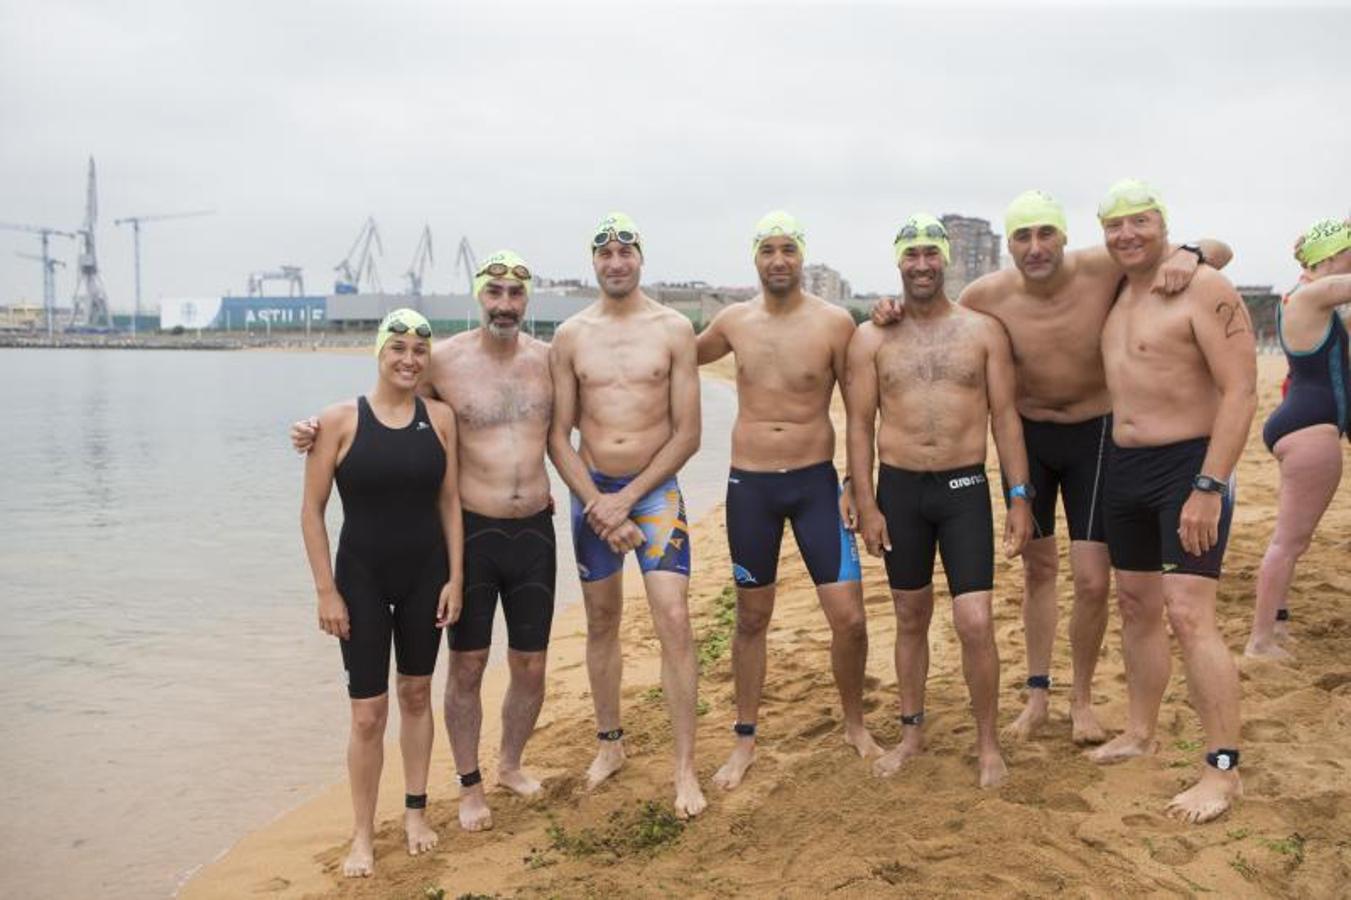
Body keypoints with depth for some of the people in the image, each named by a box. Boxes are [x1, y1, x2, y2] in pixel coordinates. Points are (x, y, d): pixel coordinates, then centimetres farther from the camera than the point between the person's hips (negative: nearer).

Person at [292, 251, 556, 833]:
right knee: (467, 664, 7)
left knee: (531, 665, 11)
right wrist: (318, 433, -7)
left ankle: (511, 764, 36)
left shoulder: (548, 359, 2)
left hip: (534, 530, 3)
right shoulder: (444, 360, -6)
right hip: (471, 530, -2)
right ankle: (470, 785, 26)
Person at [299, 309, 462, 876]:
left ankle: (415, 811, 32)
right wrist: (326, 590, -9)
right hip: (362, 577, -3)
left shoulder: (440, 417, -2)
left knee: (416, 693, 15)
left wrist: (455, 577, 0)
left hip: (426, 574, 3)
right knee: (368, 711, 1)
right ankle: (362, 835, 19)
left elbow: (450, 502, 3)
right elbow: (312, 510, -7)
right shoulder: (340, 420, -10)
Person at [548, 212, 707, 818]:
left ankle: (685, 768, 1)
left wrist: (627, 497, -11)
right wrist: (596, 503, -9)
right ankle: (610, 743, 30)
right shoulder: (570, 336, 3)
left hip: (655, 490, -2)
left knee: (674, 622, -10)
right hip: (591, 493, 3)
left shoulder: (674, 329, -2)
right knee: (601, 623, 12)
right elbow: (558, 434, 3)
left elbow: (687, 433, -5)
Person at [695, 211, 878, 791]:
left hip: (815, 481, -2)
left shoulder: (834, 322, -7)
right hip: (749, 485, 2)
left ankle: (855, 725, 24)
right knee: (751, 619, 12)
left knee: (849, 618, -4)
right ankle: (745, 741, 27)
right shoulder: (734, 322, 2)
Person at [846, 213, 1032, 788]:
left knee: (975, 623, -5)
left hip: (965, 488, -1)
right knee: (911, 617, 13)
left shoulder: (983, 331, 2)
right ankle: (912, 731, 29)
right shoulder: (871, 338, 2)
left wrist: (1019, 497, -3)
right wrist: (866, 505, -3)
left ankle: (987, 743, 15)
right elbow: (860, 425, 2)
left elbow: (1005, 417, 2)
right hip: (899, 489, 1)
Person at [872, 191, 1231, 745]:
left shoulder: (1104, 269, -20)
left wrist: (1189, 255, -36)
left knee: (1092, 580, -2)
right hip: (1027, 436, 2)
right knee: (1038, 568, 13)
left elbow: (1219, 252, -13)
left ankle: (1081, 699, 21)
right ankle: (1037, 694, 28)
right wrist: (898, 317, -15)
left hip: (1094, 435, -1)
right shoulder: (987, 295, -16)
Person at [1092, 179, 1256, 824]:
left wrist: (1208, 488, -22)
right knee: (1136, 606, 15)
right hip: (1124, 465, 8)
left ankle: (1223, 770, 0)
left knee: (1189, 615, -11)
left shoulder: (1203, 289, -13)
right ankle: (1140, 733, 30)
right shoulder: (1115, 292, 9)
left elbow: (1241, 392, -18)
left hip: (1189, 466, -8)